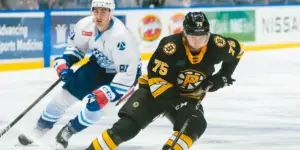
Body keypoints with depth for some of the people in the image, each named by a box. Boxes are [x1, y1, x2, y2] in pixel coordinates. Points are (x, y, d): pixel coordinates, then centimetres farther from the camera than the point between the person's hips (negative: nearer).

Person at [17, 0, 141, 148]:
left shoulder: (121, 37, -37)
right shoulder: (85, 25, -20)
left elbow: (127, 74, -33)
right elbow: (75, 45, 4)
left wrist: (106, 93, -36)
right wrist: (65, 63, -11)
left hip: (120, 72, -5)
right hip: (98, 64, 5)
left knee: (95, 104, -19)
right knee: (67, 94, 1)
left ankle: (66, 133, 7)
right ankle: (38, 130, 18)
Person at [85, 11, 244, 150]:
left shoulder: (215, 45, -18)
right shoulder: (171, 45, -30)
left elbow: (237, 49, 5)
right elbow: (157, 79, -27)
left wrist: (223, 76, -4)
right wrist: (175, 102, -33)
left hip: (188, 97, 4)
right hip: (155, 89, -4)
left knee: (195, 125, -28)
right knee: (127, 126, -19)